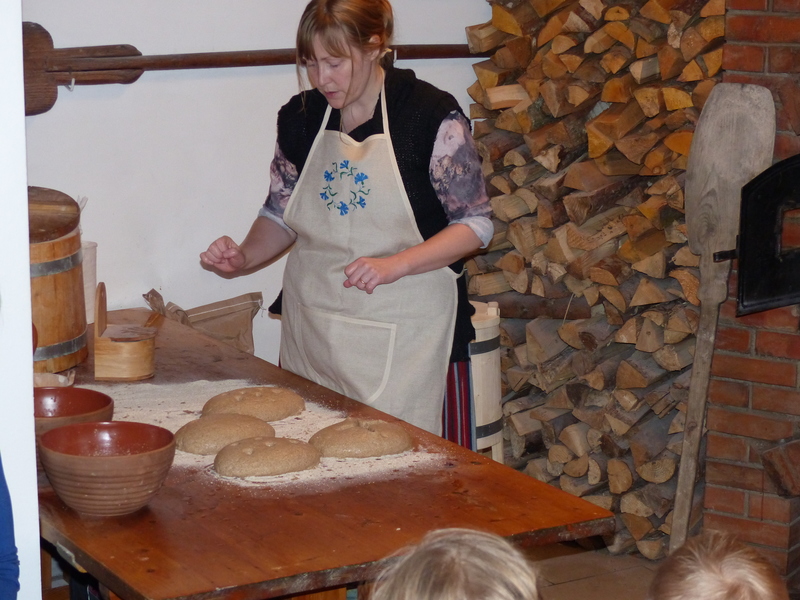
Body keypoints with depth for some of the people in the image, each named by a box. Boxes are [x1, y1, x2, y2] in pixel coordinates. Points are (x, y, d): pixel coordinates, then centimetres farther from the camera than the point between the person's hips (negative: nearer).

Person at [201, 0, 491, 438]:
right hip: (312, 328, 4)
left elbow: (475, 225, -7)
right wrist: (244, 257, -3)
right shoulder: (300, 118, 6)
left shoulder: (431, 115, -9)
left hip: (401, 330, -4)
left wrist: (394, 264, -20)